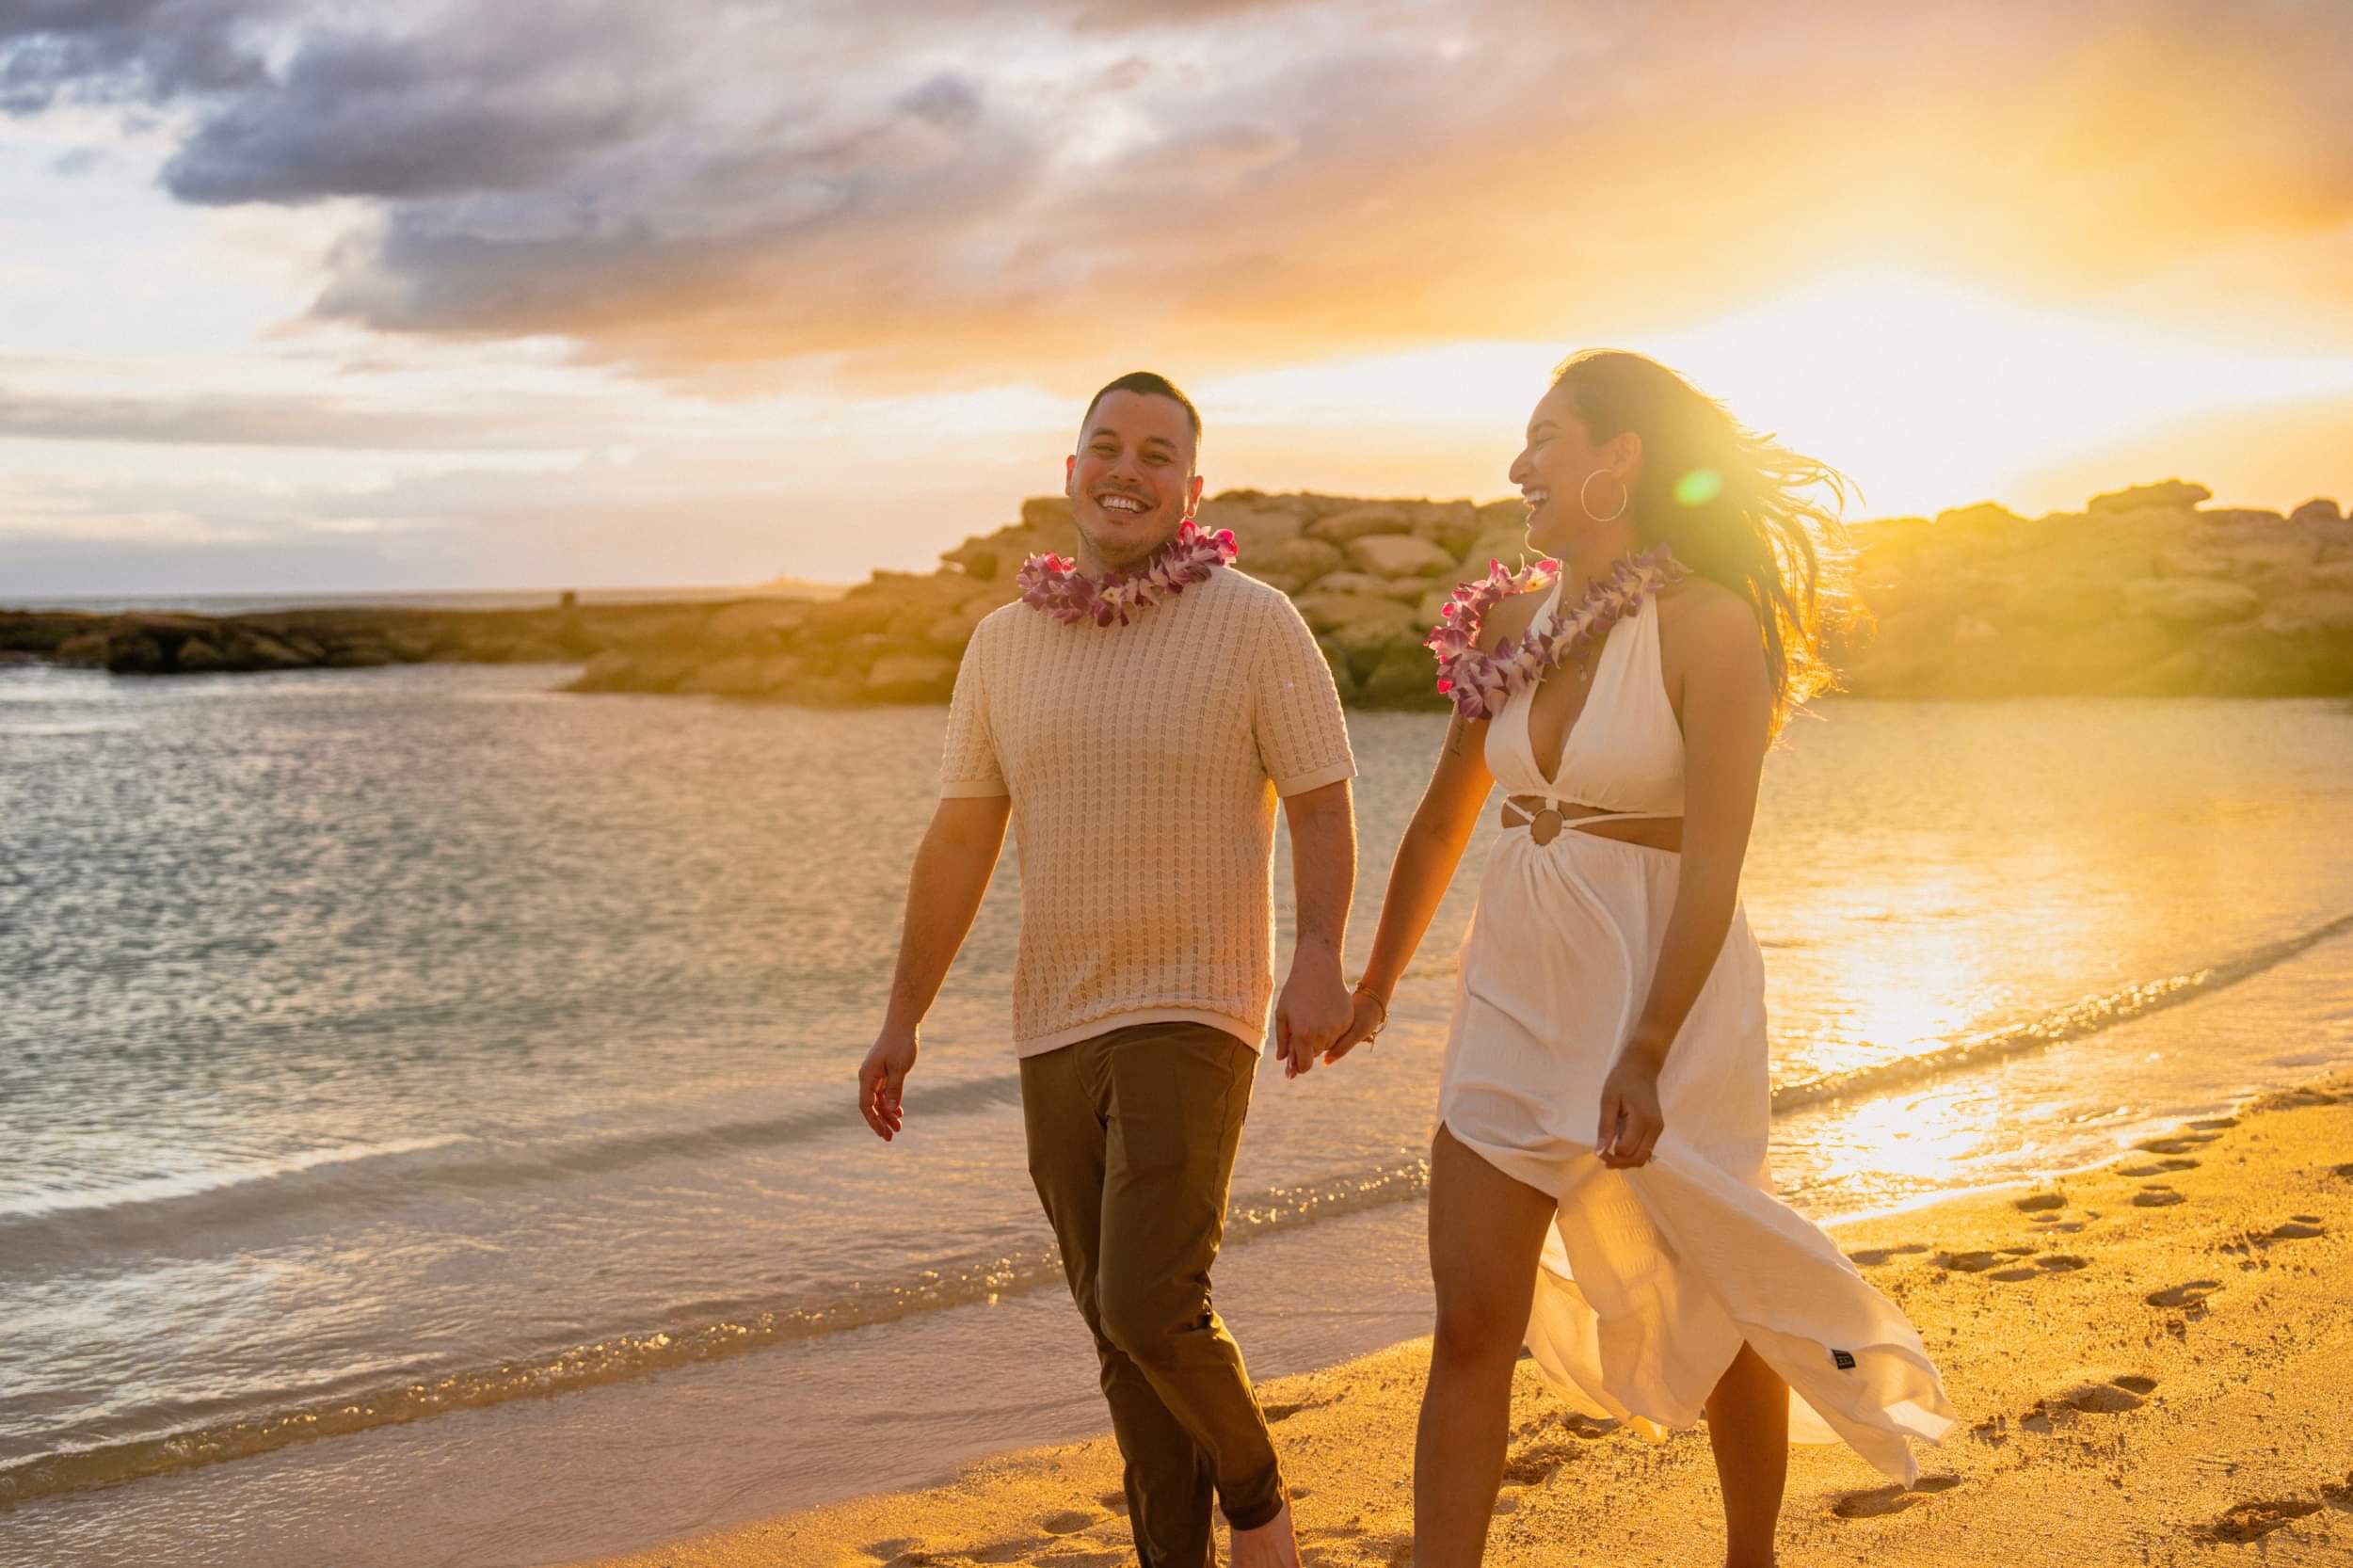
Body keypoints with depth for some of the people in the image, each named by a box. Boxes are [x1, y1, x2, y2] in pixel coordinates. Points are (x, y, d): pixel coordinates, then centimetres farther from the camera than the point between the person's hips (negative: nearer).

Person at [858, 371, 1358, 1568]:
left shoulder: (1256, 625, -6)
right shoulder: (1005, 643, 7)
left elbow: (1322, 807, -8)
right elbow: (959, 840, 10)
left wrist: (1318, 957, -25)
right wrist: (902, 1018, 8)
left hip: (1194, 1017, -5)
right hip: (1055, 1030, 5)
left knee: (1151, 1307, -15)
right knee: (1123, 1329, 10)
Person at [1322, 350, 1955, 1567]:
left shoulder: (1712, 624, -14)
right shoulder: (1514, 618, 5)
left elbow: (1714, 865, -20)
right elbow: (1444, 819, 16)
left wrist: (1645, 1055, -27)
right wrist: (1374, 985, 24)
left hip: (1666, 999, -5)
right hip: (1517, 1001, 5)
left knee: (1713, 1316, 14)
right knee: (1472, 1325, -1)